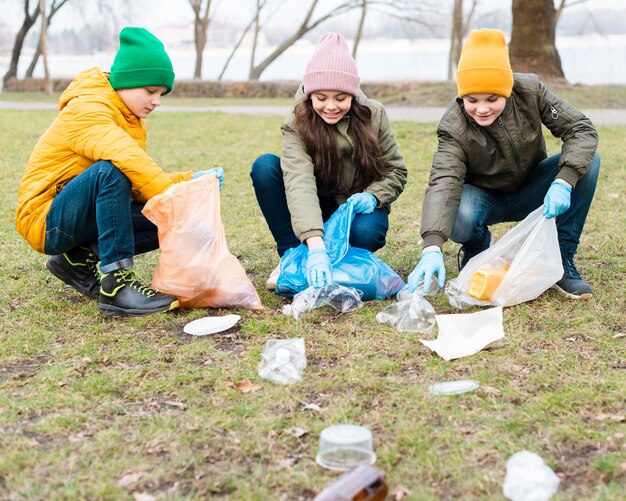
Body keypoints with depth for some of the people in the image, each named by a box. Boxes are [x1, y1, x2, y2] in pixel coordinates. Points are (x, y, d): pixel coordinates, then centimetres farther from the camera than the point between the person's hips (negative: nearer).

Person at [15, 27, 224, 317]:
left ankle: (81, 260, -2)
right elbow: (128, 161, -36)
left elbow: (139, 181, 1)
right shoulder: (87, 110, -18)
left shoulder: (130, 118, 11)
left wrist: (189, 182, -13)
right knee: (110, 171, -35)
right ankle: (116, 284, -35)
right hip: (47, 221, -8)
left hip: (85, 217, 8)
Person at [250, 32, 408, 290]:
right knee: (265, 166, -24)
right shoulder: (297, 125, -19)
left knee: (366, 231, -37)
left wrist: (372, 197, -25)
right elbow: (299, 182, -36)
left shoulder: (373, 115, -12)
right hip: (313, 214, 1)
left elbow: (396, 171, -2)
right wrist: (315, 246, -51)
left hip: (358, 210, 0)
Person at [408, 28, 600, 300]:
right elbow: (443, 183, -40)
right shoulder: (454, 127, -27)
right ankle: (476, 251, 2)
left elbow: (582, 129, -20)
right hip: (485, 198, -3)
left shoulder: (530, 91, -20)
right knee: (457, 218, -38)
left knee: (588, 160, -24)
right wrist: (432, 247, -55)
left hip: (530, 192, 3)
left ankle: (561, 260, -14)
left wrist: (563, 181, -38)